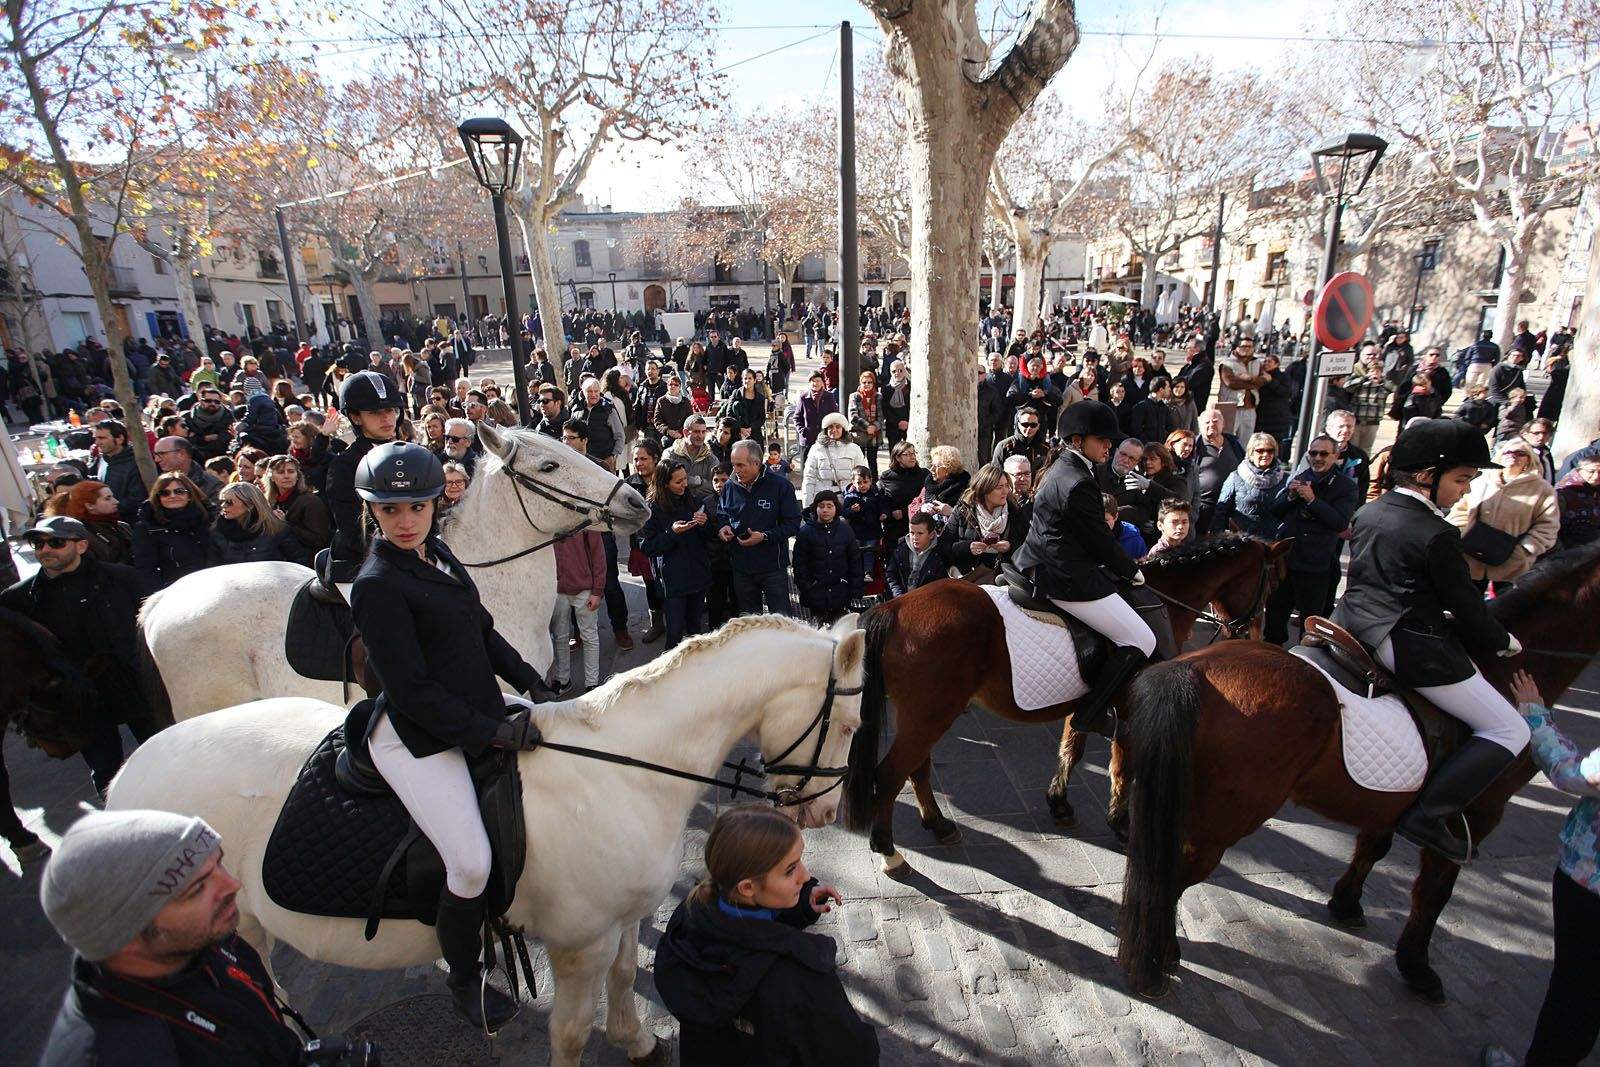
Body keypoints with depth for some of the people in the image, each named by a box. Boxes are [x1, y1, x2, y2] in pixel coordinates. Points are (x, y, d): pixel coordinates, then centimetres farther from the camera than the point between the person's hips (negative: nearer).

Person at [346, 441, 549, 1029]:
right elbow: (411, 690, -21)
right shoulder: (377, 586, -18)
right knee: (471, 863, -13)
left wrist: (530, 682, 3)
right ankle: (464, 980, 18)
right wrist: (490, 732, -23)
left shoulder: (439, 555, 6)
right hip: (417, 737, -9)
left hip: (477, 709, 9)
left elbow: (482, 631, 14)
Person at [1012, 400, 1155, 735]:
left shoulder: (1061, 468, 11)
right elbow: (1101, 540, -14)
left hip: (1038, 565, 11)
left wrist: (1122, 566, 22)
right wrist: (1132, 571, 3)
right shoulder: (1079, 484, -21)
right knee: (1142, 642, -5)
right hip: (1066, 578, -11)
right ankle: (1089, 714, -2)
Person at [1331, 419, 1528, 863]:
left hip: (1352, 627, 8)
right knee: (1509, 731, 4)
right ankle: (1428, 815, -3)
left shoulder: (1367, 513, 9)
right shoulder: (1436, 535, -14)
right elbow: (1466, 605, -6)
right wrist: (1502, 643, 13)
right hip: (1409, 645, -8)